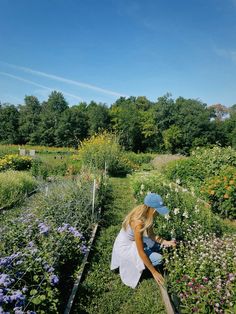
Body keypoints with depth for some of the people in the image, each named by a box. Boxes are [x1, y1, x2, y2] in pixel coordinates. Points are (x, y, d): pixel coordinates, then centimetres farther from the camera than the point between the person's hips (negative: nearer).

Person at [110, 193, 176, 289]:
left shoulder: (146, 215, -13)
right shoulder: (138, 223, -36)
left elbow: (151, 235, -1)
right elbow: (141, 252, -29)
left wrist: (166, 242, -14)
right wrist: (154, 272, -20)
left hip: (135, 241, 8)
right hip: (126, 248, -8)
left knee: (160, 246, 5)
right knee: (158, 259, -14)